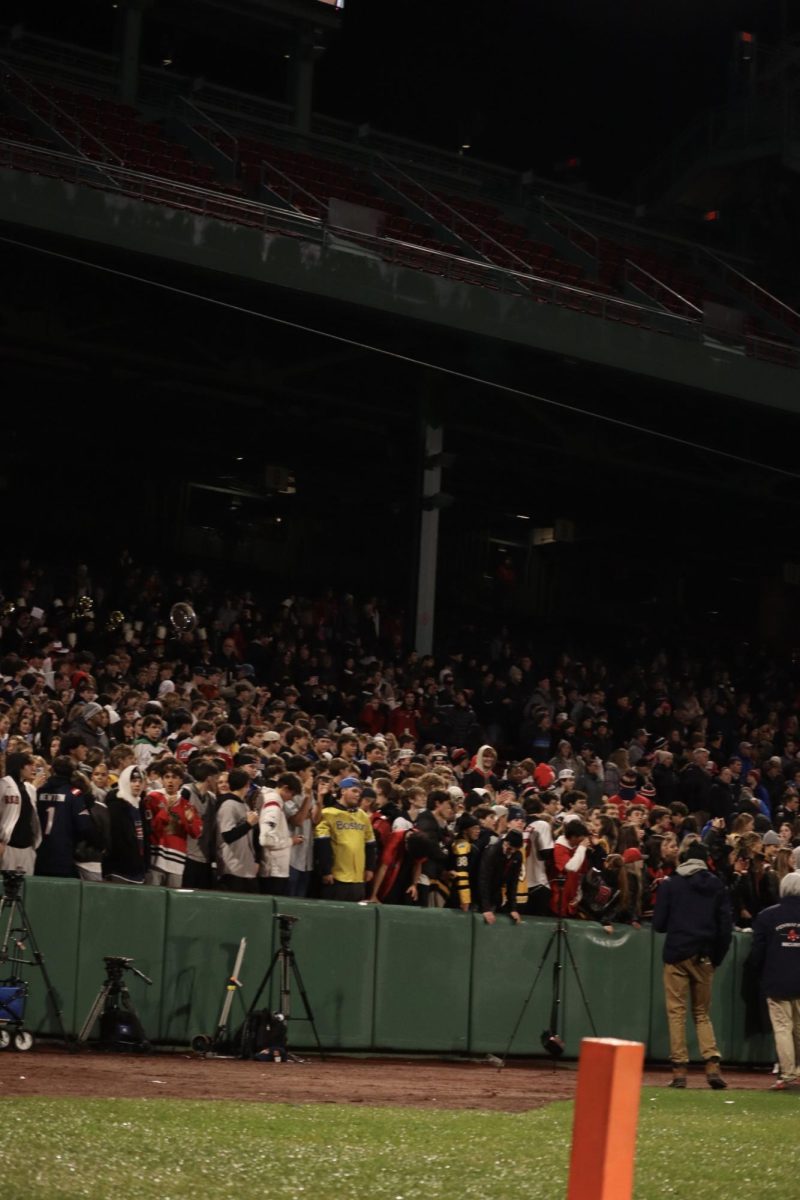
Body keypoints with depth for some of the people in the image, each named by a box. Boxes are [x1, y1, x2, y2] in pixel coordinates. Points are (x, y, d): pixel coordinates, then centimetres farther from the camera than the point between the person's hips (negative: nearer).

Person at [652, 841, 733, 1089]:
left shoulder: (670, 885, -2)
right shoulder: (716, 886, 4)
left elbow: (659, 925, -2)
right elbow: (726, 926, 1)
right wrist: (717, 958, 9)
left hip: (677, 956, -2)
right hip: (705, 957, 2)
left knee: (677, 1012, 2)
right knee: (702, 1013, 11)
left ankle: (679, 1069, -3)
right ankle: (712, 1063, -6)